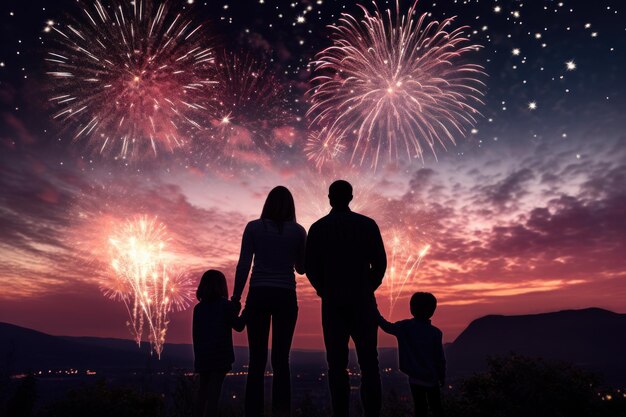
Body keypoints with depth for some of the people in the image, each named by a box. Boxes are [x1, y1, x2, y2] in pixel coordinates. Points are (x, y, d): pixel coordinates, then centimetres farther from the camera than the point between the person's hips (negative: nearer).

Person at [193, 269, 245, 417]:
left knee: (203, 389, 16)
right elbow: (238, 326, -2)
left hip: (202, 355, 5)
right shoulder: (226, 305, -6)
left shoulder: (198, 308, 9)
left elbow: (195, 334, 12)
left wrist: (198, 354, 19)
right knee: (214, 390, -4)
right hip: (220, 355, -5)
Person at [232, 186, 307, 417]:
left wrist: (235, 298, 1)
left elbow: (243, 265, -4)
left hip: (258, 295, 0)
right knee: (281, 359, 7)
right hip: (286, 297, 1)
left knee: (257, 360, 6)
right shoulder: (298, 231, 4)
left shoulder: (253, 227, 1)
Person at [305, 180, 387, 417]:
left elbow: (311, 268, -1)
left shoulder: (318, 228, 1)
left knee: (337, 364, 6)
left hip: (333, 302, 0)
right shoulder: (368, 224, 1)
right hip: (363, 301, 0)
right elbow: (380, 263, -1)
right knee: (368, 363, 5)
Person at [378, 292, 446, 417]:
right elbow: (440, 358, -5)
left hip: (414, 378, 1)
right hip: (431, 378, -1)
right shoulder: (435, 332, -10)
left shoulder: (404, 327, -9)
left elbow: (387, 326, 1)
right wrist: (442, 376, 9)